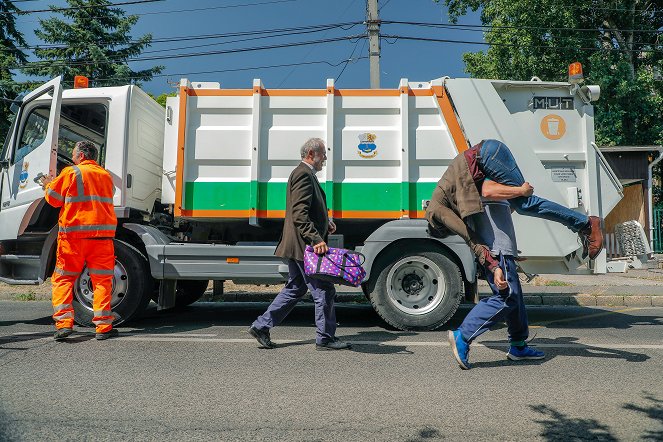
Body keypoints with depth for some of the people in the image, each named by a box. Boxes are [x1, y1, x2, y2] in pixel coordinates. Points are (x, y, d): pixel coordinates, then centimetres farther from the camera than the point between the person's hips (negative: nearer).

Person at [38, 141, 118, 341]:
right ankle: (103, 326, 2)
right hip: (103, 233, 3)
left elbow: (54, 199, 4)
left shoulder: (71, 172, 0)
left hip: (74, 233, -3)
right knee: (102, 280, 5)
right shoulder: (106, 175, 14)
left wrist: (48, 185, 25)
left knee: (63, 278, 9)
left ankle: (64, 322, 1)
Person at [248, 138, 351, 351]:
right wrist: (316, 239, -28)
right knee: (324, 290, -1)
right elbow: (300, 214, -23)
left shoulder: (305, 174, 21)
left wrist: (325, 222, 17)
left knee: (294, 289, 17)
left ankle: (261, 326, 21)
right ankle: (325, 338, 11)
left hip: (299, 245, 11)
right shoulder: (303, 174, -14)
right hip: (304, 245, -11)